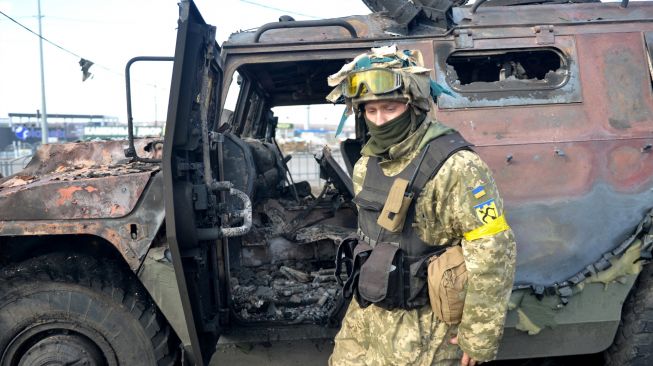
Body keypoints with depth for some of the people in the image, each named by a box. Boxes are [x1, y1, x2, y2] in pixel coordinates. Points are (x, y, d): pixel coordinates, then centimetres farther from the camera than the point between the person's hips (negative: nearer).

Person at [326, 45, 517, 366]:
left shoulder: (454, 167, -21)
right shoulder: (366, 165, 4)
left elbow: (494, 255, -21)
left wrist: (478, 338, -17)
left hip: (422, 327, -7)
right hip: (365, 314, 7)